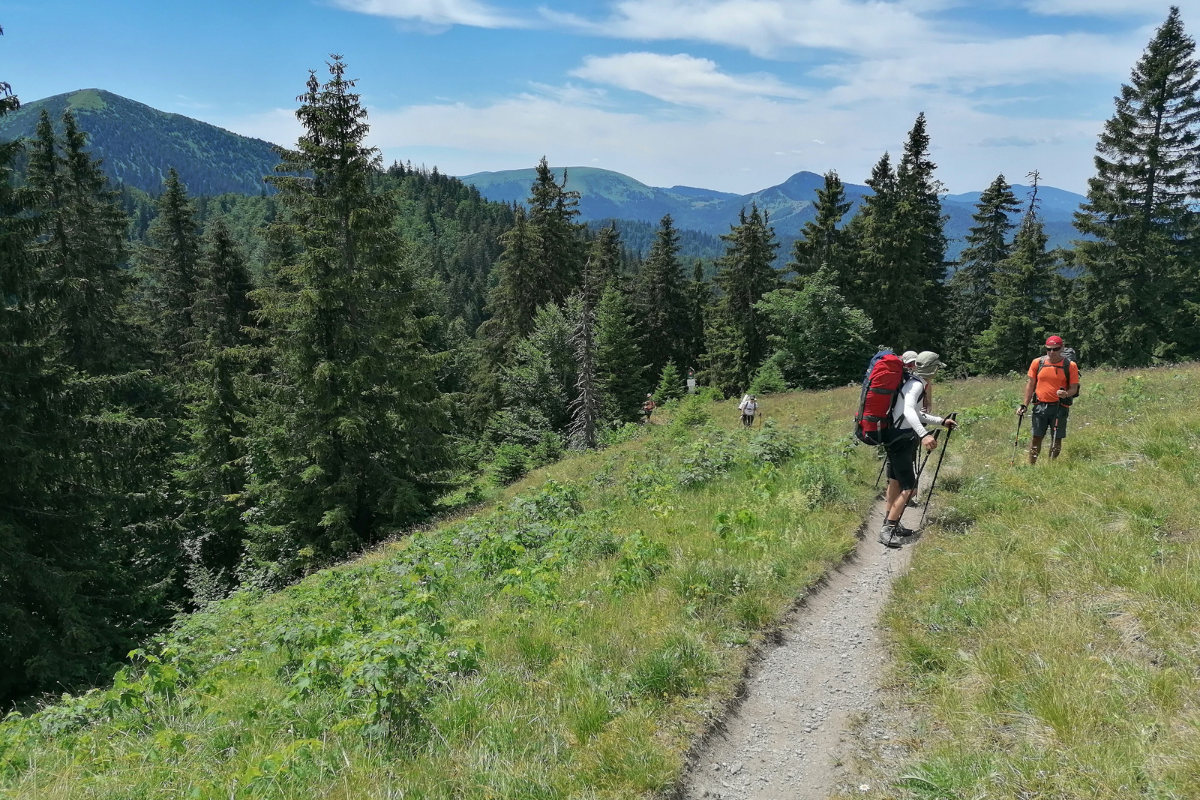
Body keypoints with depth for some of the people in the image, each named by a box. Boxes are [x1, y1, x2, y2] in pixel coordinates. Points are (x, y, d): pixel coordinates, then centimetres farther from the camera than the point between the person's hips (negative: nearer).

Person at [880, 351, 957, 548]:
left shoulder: (915, 384, 15)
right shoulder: (916, 385, -16)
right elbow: (908, 411, -35)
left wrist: (941, 422, 27)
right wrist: (923, 434, -48)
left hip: (901, 439, 10)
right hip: (900, 440, -10)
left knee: (896, 483, 15)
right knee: (909, 487, -11)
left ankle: (891, 524, 24)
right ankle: (887, 529, -9)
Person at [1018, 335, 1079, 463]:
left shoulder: (1070, 365, -1)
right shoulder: (1037, 362, 4)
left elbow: (1074, 388, 1)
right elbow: (1030, 385, 9)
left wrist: (1066, 394, -23)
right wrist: (1025, 405, 5)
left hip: (1060, 407, -1)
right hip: (1040, 406, 1)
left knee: (1057, 438, 4)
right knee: (1036, 437, 2)